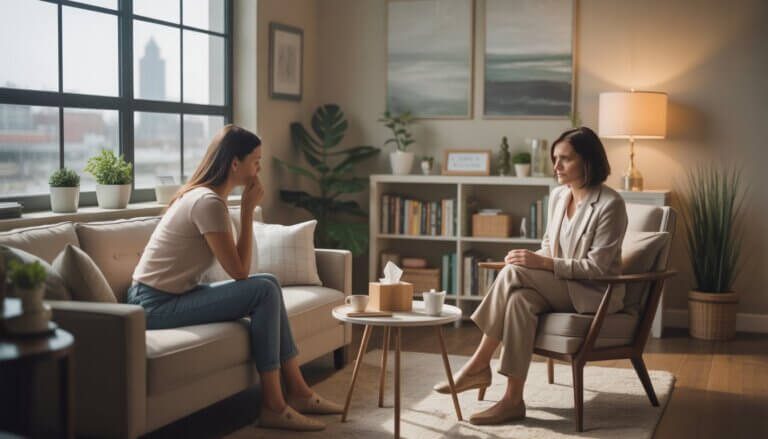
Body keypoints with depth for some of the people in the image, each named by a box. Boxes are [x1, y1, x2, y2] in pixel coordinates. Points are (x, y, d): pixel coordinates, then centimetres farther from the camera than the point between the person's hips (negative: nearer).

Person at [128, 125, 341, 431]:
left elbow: (236, 268, 10)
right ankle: (272, 406, -9)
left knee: (268, 284, 7)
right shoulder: (209, 202, -19)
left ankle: (297, 392, 10)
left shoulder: (205, 195, 10)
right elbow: (240, 272, -17)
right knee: (265, 291, -15)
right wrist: (248, 210, -13)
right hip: (157, 305, -10)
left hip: (169, 297, 10)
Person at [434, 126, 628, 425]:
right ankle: (513, 399, -32)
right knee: (520, 299, -29)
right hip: (561, 288, 7)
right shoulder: (558, 196, 8)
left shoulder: (610, 204, -15)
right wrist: (533, 259, -7)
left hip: (596, 293, -7)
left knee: (514, 274, -28)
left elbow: (596, 267, -18)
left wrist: (543, 263, -25)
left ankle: (480, 363, -19)